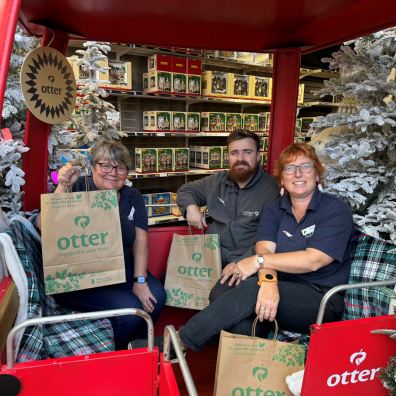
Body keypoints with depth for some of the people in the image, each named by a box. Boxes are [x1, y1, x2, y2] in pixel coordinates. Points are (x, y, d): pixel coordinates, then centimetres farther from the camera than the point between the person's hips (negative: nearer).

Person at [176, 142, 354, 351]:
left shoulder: (336, 210, -4)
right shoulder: (276, 209, 9)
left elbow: (313, 260, -17)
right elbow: (265, 249, -9)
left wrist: (259, 261, -18)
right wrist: (268, 280, -31)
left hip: (323, 298, -3)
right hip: (283, 288, 4)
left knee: (252, 289, -30)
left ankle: (178, 342, -19)